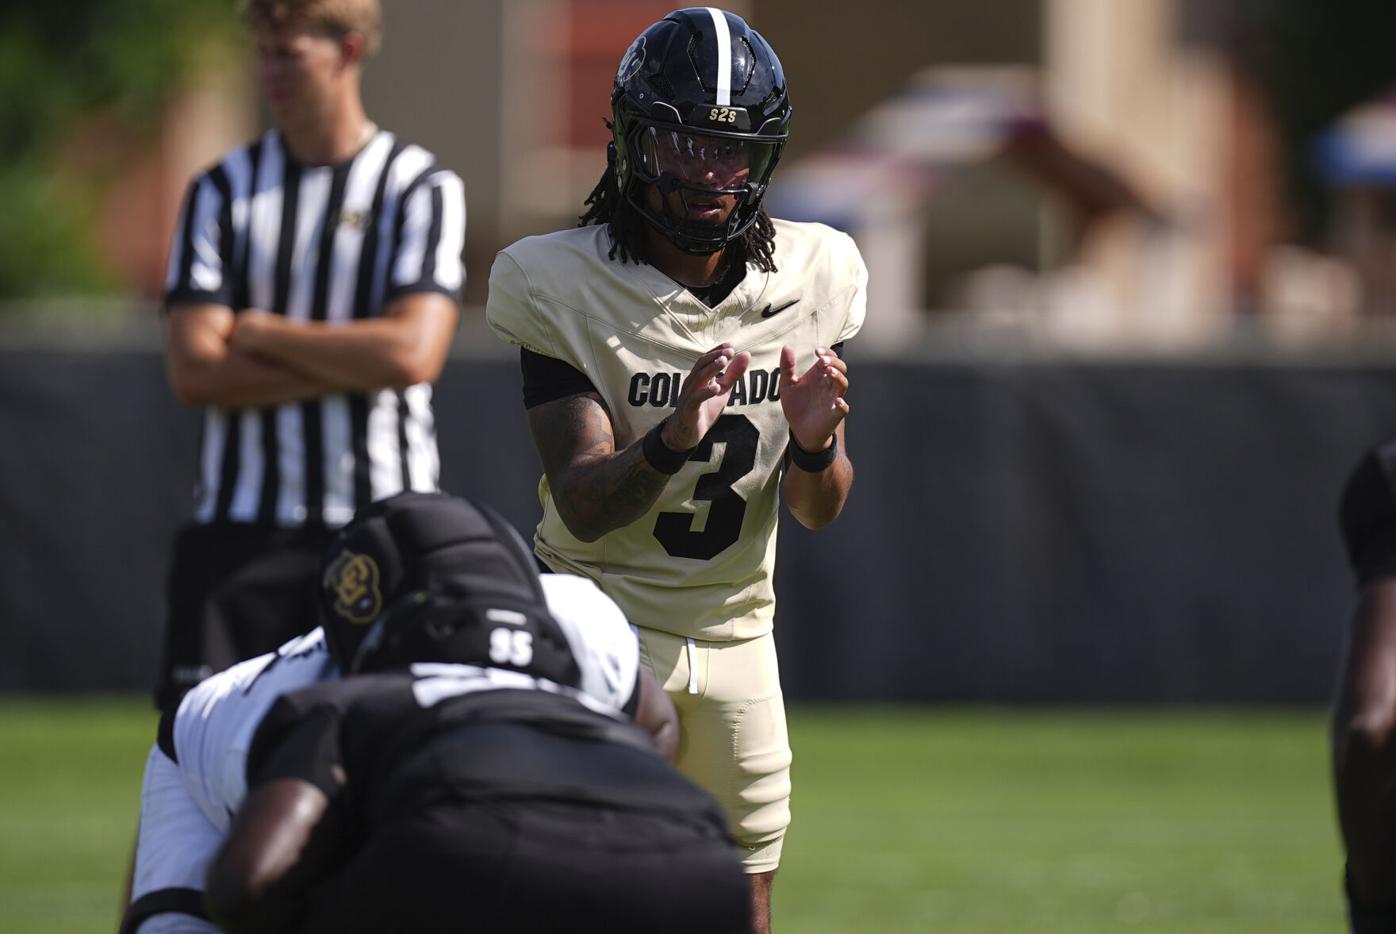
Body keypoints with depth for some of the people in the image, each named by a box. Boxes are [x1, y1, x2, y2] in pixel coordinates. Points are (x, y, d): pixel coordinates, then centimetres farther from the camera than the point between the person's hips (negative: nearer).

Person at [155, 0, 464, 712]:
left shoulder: (420, 188, 2)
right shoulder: (224, 191, 9)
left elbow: (413, 352, -13)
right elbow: (193, 371, -2)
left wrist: (262, 333, -5)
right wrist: (355, 365, -9)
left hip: (385, 520, -2)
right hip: (241, 528, 2)